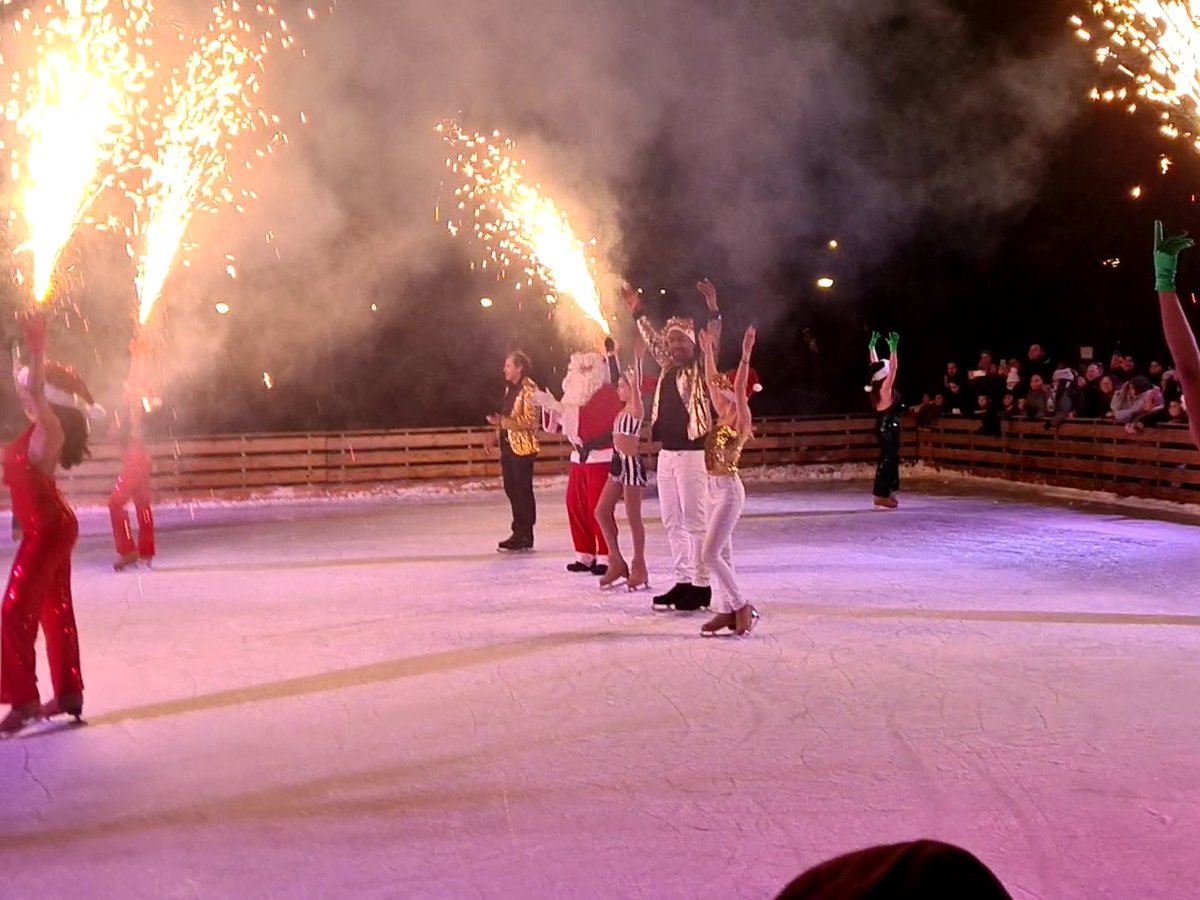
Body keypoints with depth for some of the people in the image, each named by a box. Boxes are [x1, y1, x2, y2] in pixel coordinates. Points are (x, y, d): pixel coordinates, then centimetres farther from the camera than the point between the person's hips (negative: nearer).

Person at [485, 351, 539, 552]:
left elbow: (529, 420, -19)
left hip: (522, 447, -9)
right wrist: (496, 435, 11)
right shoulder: (510, 388, 16)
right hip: (508, 445, 9)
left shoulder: (528, 389, -12)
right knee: (512, 490, 11)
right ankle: (518, 534, 18)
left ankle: (524, 537, 2)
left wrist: (501, 422, -25)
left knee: (523, 491, -4)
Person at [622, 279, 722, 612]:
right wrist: (637, 313, 33)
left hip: (692, 454, -8)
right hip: (666, 454, 8)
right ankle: (683, 581, 17)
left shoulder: (701, 370, -5)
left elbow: (714, 343, -20)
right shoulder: (669, 367, 13)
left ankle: (701, 586, -3)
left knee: (694, 521, -6)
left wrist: (713, 310, -31)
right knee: (672, 522, 10)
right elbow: (652, 342, 29)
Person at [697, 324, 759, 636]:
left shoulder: (741, 421, -11)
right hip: (714, 488, 9)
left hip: (729, 490, -9)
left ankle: (743, 607, -2)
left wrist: (746, 355, -31)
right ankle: (727, 610, 14)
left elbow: (739, 388, -25)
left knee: (710, 554, -11)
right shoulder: (724, 417, 10)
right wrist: (708, 352, 19)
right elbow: (713, 382, 17)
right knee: (721, 553, 10)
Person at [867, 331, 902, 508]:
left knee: (889, 460, 14)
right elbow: (894, 368, -24)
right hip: (888, 428, -10)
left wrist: (872, 346, 20)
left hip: (886, 427, 10)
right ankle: (882, 497, -8)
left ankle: (884, 495, 19)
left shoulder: (878, 387, 6)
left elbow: (877, 364, 16)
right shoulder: (885, 388, -16)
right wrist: (893, 349, -25)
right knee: (887, 460, -8)